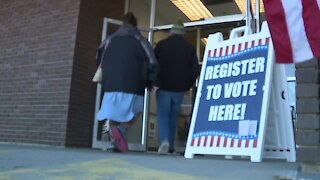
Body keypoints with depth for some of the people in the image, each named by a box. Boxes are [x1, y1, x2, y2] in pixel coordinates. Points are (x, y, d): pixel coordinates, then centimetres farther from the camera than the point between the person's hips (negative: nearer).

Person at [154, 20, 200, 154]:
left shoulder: (161, 45, 2)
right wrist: (188, 86, 16)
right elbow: (195, 69, 5)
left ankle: (164, 140, -18)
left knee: (162, 115, 3)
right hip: (179, 89, 2)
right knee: (173, 116, 10)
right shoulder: (189, 48, 6)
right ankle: (170, 146, 13)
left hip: (163, 87, -2)